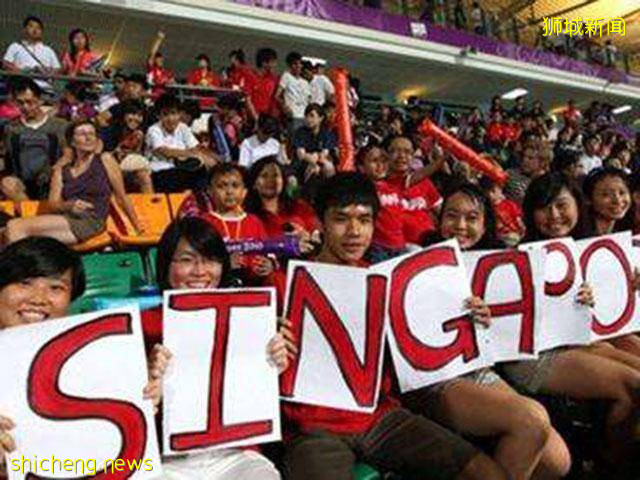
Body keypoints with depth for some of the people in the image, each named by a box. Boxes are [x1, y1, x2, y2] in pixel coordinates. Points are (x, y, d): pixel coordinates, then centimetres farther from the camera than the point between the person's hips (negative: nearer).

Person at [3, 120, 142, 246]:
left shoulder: (105, 160, 9)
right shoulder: (61, 171, 19)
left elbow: (121, 198, 10)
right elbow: (51, 205, 9)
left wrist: (139, 228, 10)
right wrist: (69, 205, -14)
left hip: (91, 222, -4)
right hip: (66, 218, 4)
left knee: (16, 227, -22)